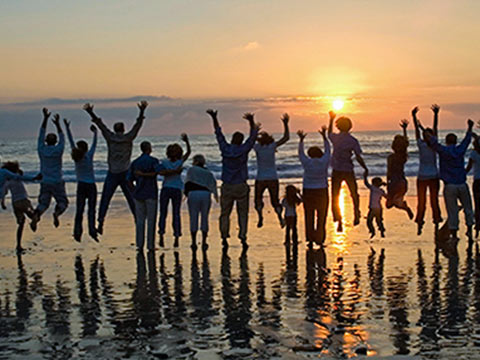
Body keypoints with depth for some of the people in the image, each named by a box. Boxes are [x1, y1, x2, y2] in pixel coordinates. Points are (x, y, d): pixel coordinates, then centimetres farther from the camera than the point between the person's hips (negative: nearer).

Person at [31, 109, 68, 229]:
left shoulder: (41, 150, -2)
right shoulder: (58, 150, -8)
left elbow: (41, 135, 8)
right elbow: (62, 139, 8)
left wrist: (45, 118, 11)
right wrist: (57, 124, 11)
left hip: (45, 182, 2)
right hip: (57, 183, -2)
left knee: (43, 204, 9)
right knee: (63, 202, 10)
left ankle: (36, 216, -22)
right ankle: (57, 213, -22)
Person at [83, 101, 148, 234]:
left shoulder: (110, 137, 0)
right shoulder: (128, 138, -2)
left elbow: (100, 124, 1)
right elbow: (138, 125, -3)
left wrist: (90, 112, 4)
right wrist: (142, 111, -7)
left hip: (112, 174, 0)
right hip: (126, 173, 0)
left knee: (105, 199, 5)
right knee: (131, 199, 7)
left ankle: (100, 223, -2)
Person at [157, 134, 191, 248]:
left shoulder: (164, 162, -4)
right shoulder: (180, 162, -2)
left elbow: (161, 172, -20)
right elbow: (189, 152, -1)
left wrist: (174, 172, -17)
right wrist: (186, 141, -12)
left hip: (165, 189, 0)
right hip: (177, 190, 0)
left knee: (163, 214, 6)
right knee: (176, 214, 5)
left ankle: (161, 237, -3)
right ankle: (176, 239, 1)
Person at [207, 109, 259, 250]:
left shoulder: (225, 149, -3)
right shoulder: (243, 150, -8)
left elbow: (218, 133, 7)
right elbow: (253, 136, -1)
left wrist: (214, 118, 14)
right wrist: (251, 122, -4)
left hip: (227, 187, 2)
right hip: (241, 187, -2)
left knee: (225, 213, 9)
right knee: (243, 213, 5)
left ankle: (224, 238, 4)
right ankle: (243, 238, -1)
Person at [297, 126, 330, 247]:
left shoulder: (307, 163, -8)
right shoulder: (324, 162, -8)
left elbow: (301, 153, 9)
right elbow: (328, 150, 8)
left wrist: (301, 140, 17)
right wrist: (324, 136, 16)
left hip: (308, 192, 1)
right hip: (322, 192, -1)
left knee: (309, 216, 10)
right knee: (321, 217, 7)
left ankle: (310, 239, 9)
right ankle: (319, 239, 6)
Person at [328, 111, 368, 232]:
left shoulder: (335, 138, -2)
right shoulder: (353, 141, -8)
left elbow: (329, 133, 23)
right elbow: (358, 157, -13)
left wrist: (331, 119, 32)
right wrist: (365, 169, 0)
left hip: (336, 171, 1)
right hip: (348, 171, -1)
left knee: (335, 198, 4)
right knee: (354, 195, 21)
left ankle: (339, 221, -5)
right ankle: (356, 216, 27)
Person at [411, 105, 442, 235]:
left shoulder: (421, 145, -5)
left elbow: (417, 130, 1)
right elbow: (435, 128, -3)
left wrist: (414, 116, 4)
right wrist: (436, 114, -1)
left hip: (422, 177, 0)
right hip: (433, 177, 0)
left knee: (421, 203, 5)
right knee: (434, 202, 7)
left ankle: (419, 226, 3)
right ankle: (436, 222, 7)